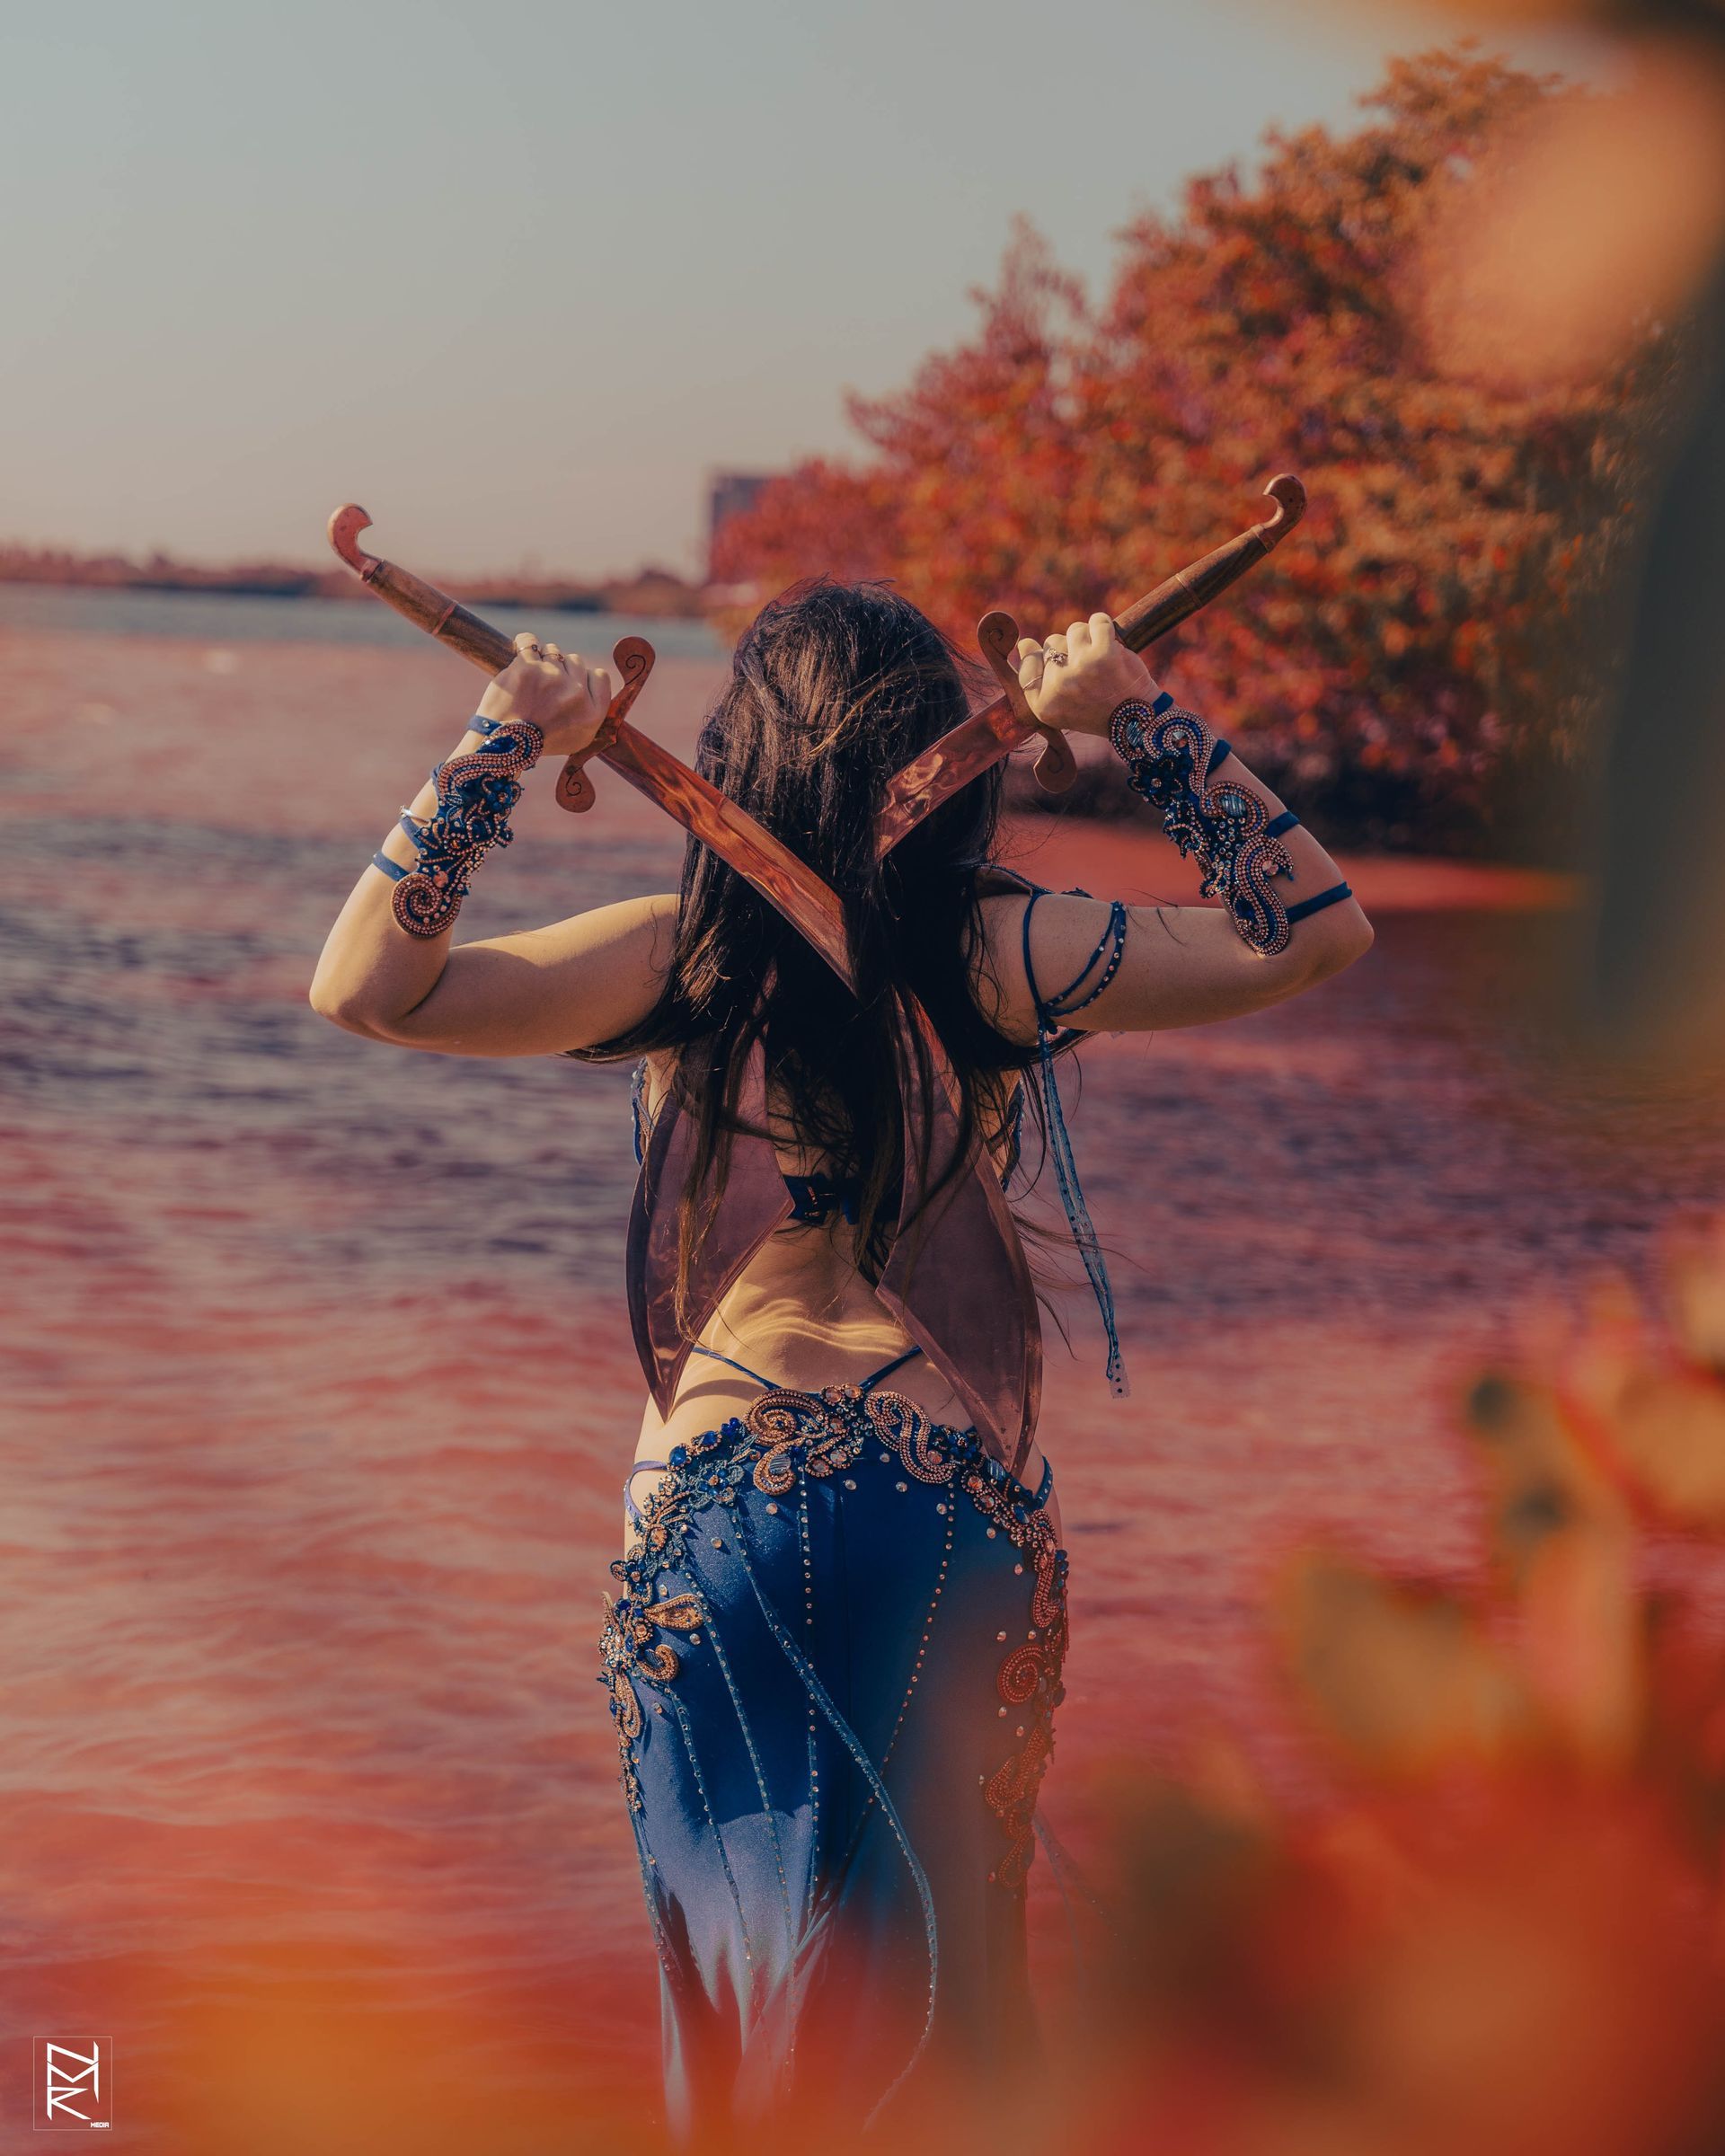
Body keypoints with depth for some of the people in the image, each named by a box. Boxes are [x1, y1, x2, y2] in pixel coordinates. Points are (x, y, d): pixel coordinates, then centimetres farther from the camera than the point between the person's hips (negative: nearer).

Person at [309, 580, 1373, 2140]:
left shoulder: (683, 959, -8)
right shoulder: (997, 957, -7)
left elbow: (368, 989, -13)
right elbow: (1314, 931, -1)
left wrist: (499, 752, -9)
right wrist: (1146, 721, -1)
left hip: (718, 1501, 0)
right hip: (960, 1505, 0)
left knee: (745, 1937, 15)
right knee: (937, 1939, 16)